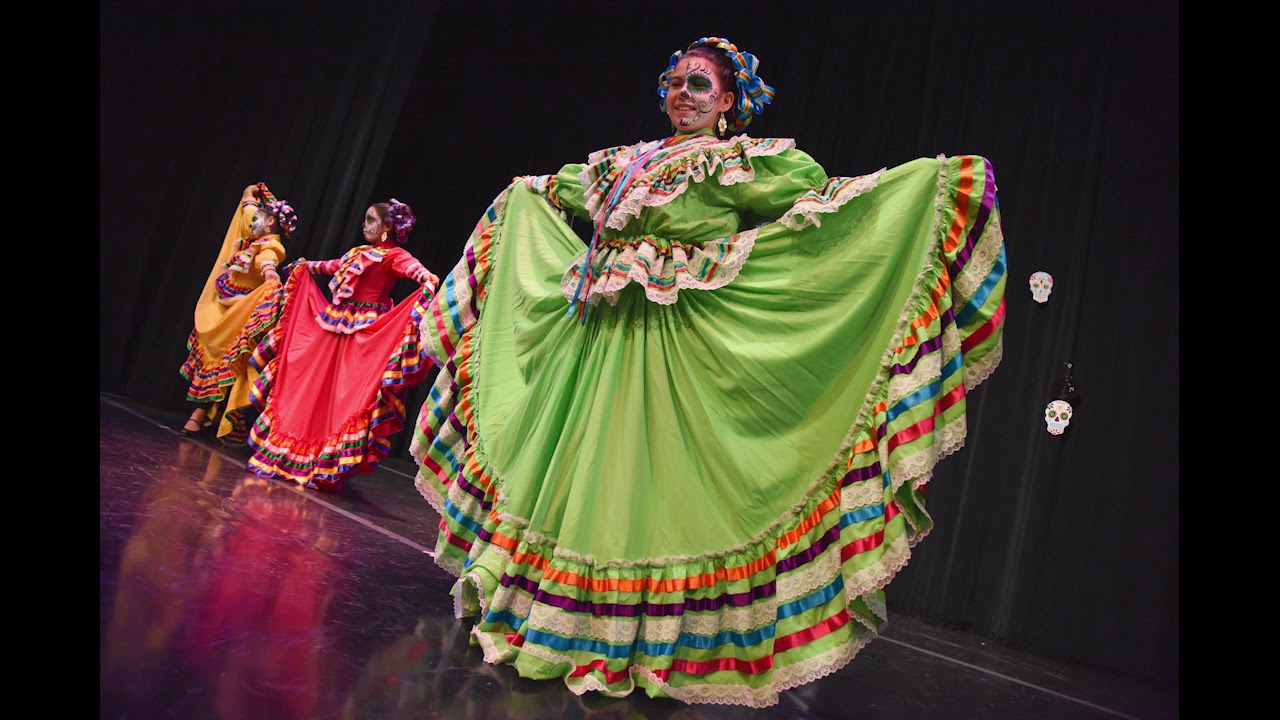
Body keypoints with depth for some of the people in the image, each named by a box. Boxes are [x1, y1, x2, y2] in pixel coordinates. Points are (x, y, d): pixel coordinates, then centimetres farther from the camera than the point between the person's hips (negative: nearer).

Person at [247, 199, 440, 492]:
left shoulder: (394, 255, -7)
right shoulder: (359, 252, 19)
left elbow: (411, 266, -28)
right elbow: (335, 265, 37)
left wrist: (426, 277, -50)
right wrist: (308, 266, 52)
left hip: (365, 333, -9)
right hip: (336, 326, 9)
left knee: (347, 394, -8)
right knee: (312, 388, 13)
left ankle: (329, 467, 0)